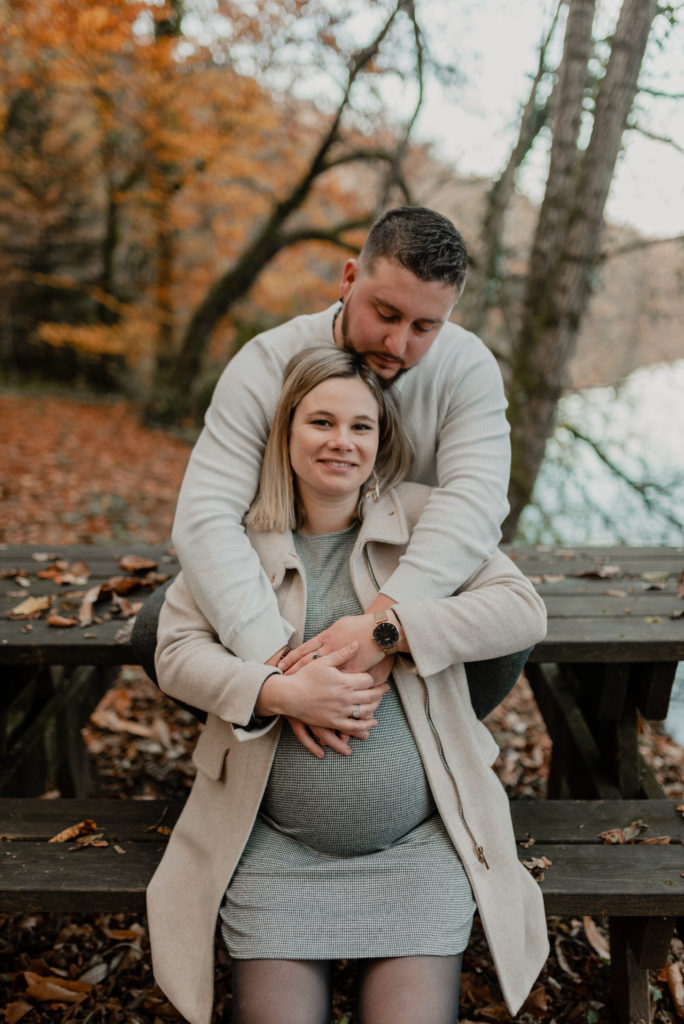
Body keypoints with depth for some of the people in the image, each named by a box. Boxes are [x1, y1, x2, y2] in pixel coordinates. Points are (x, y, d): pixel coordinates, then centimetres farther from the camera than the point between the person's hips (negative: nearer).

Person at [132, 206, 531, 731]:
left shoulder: (468, 367, -19)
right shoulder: (266, 366, -23)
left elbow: (475, 501, -34)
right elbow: (206, 516, -33)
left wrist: (383, 618, -52)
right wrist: (275, 657, -47)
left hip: (409, 582, 1)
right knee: (157, 631, -21)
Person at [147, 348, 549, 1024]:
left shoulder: (423, 519, 3)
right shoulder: (237, 535, 4)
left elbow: (522, 612, -7)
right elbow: (176, 653, -1)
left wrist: (380, 630, -18)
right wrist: (281, 693, -19)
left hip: (418, 847, 0)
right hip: (276, 848, 1)